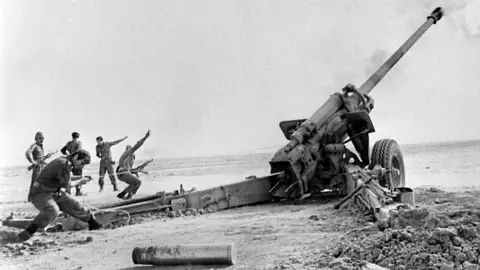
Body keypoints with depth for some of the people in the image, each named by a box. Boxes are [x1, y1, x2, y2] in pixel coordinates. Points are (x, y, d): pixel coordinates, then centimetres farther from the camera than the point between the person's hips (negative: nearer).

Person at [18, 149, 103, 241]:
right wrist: (80, 181, -3)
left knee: (74, 206, 10)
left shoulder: (65, 162, 6)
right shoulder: (65, 164, -24)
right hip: (40, 194, -10)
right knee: (52, 211, -36)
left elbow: (65, 178, 23)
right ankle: (29, 231, -29)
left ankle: (93, 223, 28)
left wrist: (81, 177, 11)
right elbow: (66, 184, -17)